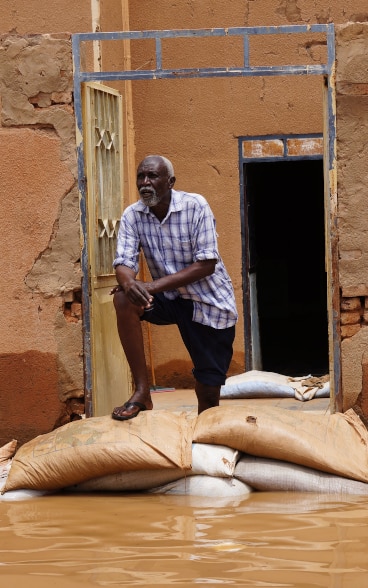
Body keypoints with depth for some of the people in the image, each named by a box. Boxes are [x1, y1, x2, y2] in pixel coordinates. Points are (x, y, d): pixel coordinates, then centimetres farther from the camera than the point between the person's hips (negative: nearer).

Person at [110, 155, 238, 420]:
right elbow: (124, 263, -13)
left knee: (208, 391, -2)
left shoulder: (195, 206, -19)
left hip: (210, 303, -3)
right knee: (124, 299, -26)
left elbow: (207, 265, -23)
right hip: (170, 299, 3)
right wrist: (130, 283, -39)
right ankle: (142, 393, -21)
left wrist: (153, 286, -31)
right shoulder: (132, 215, -7)